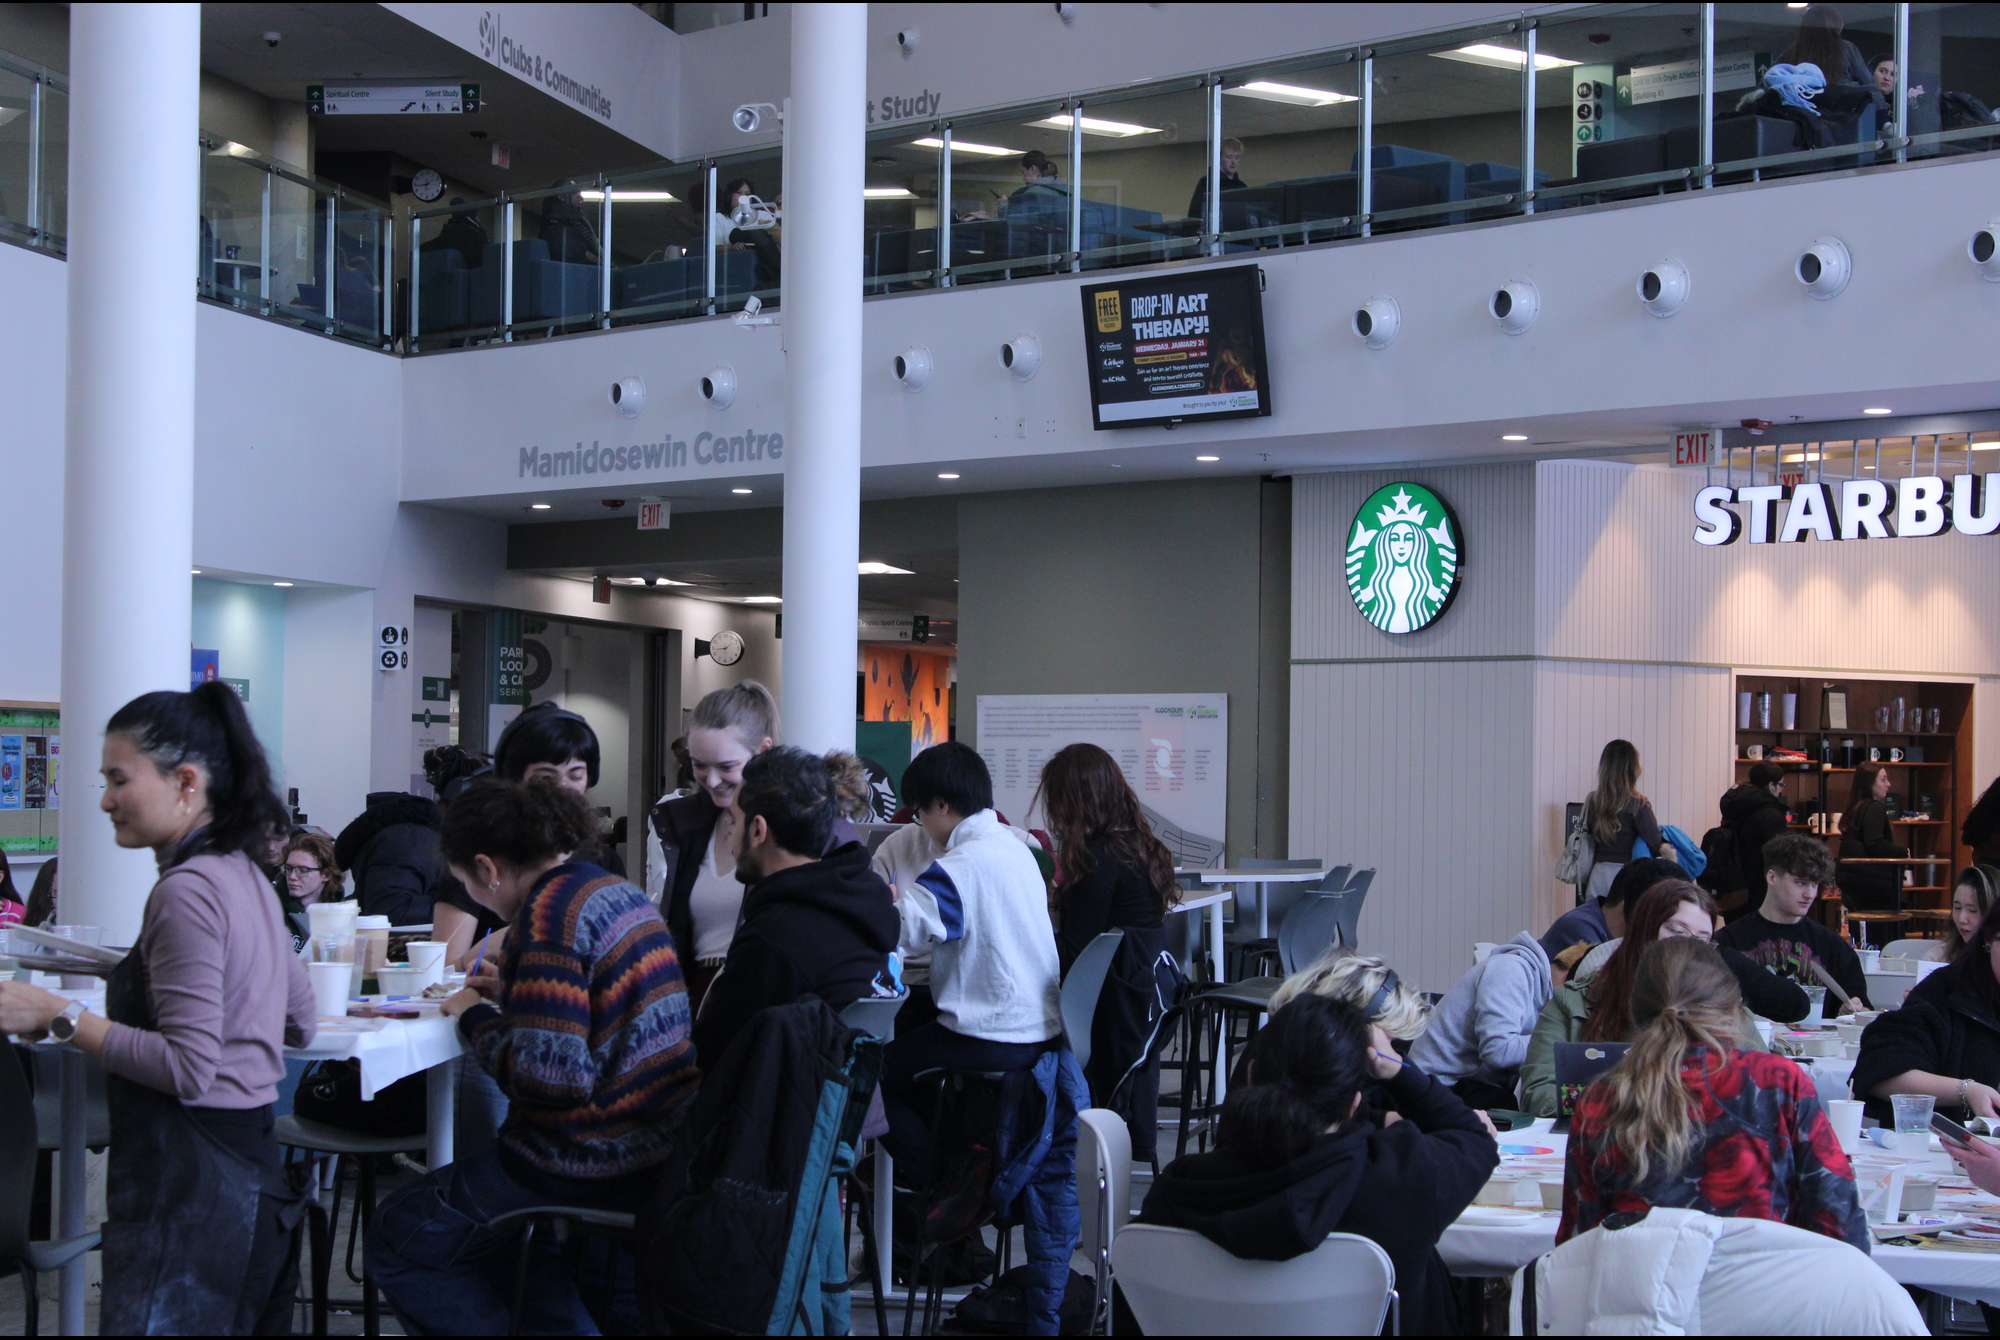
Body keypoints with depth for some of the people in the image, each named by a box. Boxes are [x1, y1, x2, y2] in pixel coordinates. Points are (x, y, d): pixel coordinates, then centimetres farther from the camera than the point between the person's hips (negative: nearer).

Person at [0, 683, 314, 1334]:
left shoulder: (188, 889, -16)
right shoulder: (245, 876, 12)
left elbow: (187, 1069, -20)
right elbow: (300, 1025, 21)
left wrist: (63, 1017, -16)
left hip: (186, 1183, -10)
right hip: (252, 1160, 10)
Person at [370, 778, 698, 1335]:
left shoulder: (549, 910, -18)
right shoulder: (619, 891, 9)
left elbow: (551, 1079, -23)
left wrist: (476, 1018, -7)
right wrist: (511, 993, 14)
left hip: (591, 1164, -9)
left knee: (398, 1237, 8)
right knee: (499, 1232, 33)